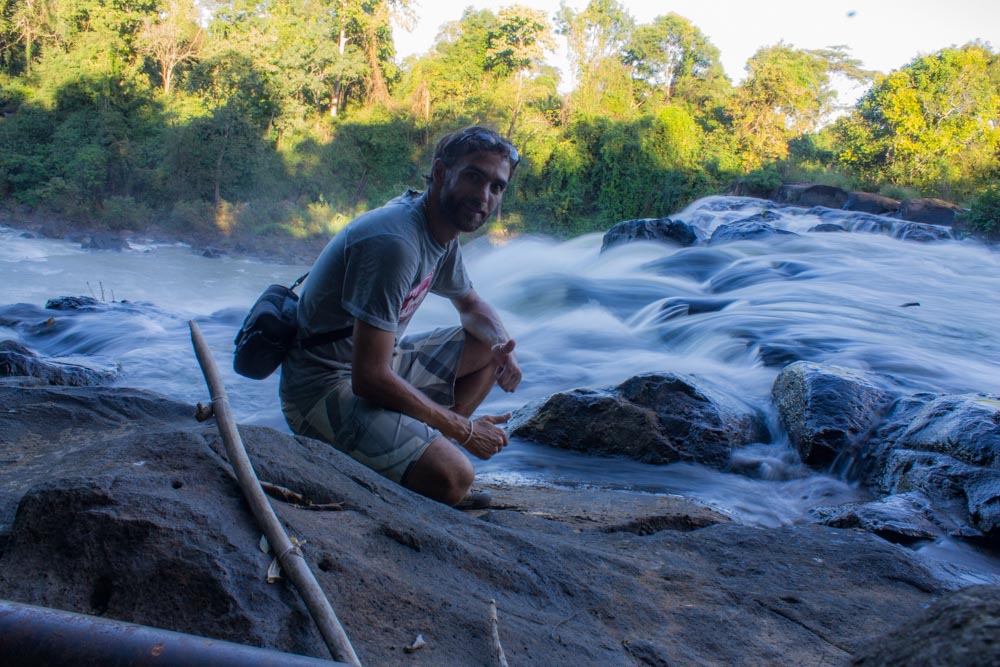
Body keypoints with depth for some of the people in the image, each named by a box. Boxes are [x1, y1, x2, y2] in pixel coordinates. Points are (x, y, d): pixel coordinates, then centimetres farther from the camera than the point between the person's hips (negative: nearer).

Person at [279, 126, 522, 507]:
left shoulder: (443, 236, 4)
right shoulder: (394, 242, -26)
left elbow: (471, 305, 23)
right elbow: (370, 379, -29)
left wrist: (502, 344, -2)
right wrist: (463, 429, -18)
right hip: (326, 387, -10)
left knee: (490, 348, 11)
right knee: (452, 477, -27)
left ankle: (424, 450, 2)